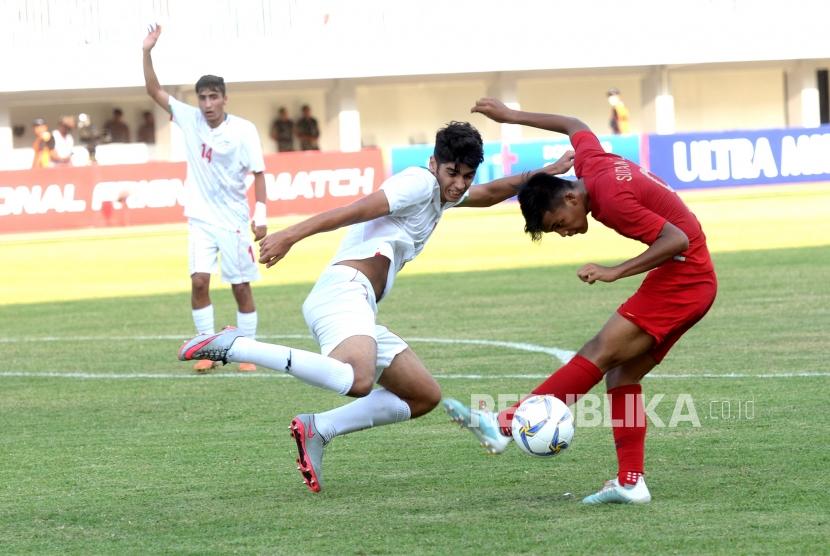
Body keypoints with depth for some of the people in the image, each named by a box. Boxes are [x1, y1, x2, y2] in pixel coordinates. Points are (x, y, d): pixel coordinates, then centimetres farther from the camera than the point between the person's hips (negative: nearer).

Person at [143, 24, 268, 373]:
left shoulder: (243, 130, -9)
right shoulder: (190, 120, 0)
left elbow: (258, 173, -6)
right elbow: (154, 91, 1)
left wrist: (260, 216, -12)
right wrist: (147, 52, -10)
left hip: (234, 220, -2)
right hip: (200, 219, 2)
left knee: (241, 287, 0)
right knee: (199, 281, -10)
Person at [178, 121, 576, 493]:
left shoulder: (442, 193, 26)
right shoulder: (420, 182, -3)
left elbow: (488, 195, 45)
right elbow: (355, 210, -15)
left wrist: (544, 175, 39)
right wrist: (292, 235, -24)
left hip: (360, 313, 10)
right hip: (344, 290, -10)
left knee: (425, 397, 12)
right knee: (358, 380, -37)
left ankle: (317, 429, 6)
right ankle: (234, 347, -29)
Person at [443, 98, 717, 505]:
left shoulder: (612, 199, -22)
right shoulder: (589, 160, 4)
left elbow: (677, 240, -25)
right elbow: (575, 126, 27)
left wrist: (614, 272, -25)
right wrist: (512, 116, 33)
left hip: (684, 277, -10)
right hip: (686, 280, 10)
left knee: (601, 353, -15)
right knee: (621, 373, 2)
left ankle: (505, 425, -21)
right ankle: (630, 482, -2)